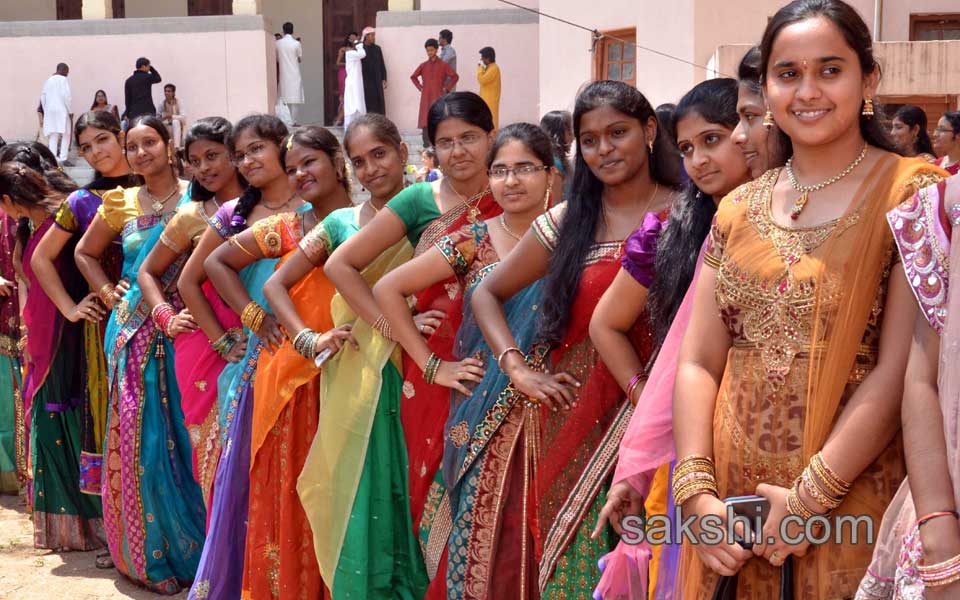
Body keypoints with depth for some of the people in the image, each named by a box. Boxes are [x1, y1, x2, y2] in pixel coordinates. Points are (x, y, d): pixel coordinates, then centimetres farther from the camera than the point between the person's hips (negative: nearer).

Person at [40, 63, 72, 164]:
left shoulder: (49, 80, 14)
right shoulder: (63, 80, -4)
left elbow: (43, 96, 14)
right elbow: (66, 95, -13)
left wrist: (45, 111, 20)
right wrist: (70, 111, -7)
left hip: (50, 111, 6)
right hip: (61, 110, -5)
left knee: (53, 135, 6)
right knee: (65, 134, 0)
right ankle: (63, 157, -9)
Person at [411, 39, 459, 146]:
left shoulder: (443, 65, 0)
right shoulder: (423, 65, 7)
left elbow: (455, 76, 2)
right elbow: (413, 77, 18)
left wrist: (447, 88, -2)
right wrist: (420, 87, 8)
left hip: (439, 96, -2)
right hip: (426, 96, 2)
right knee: (425, 118, -2)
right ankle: (426, 141, 1)